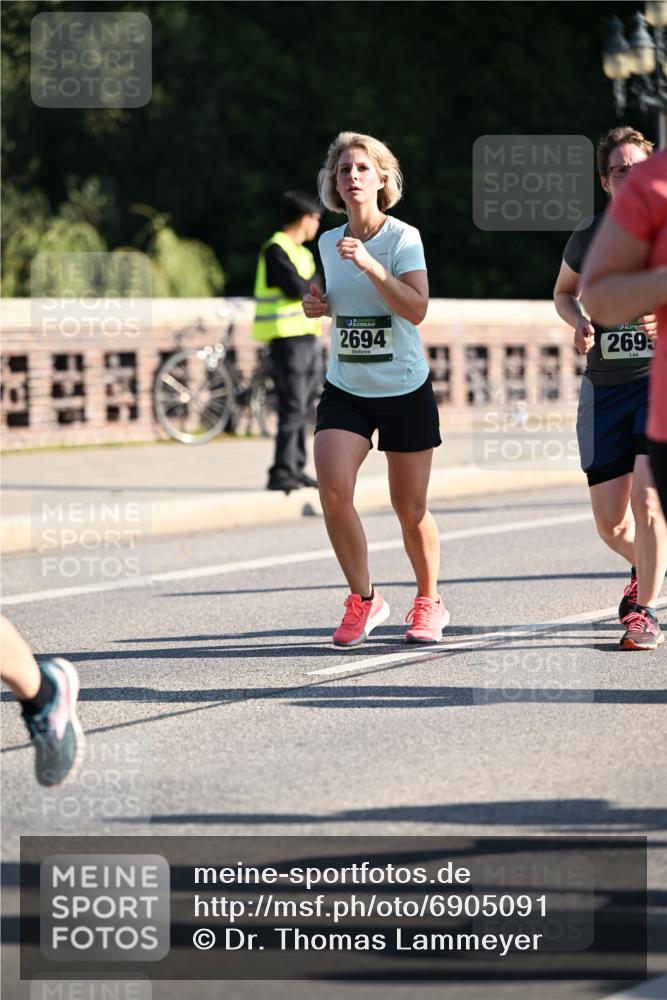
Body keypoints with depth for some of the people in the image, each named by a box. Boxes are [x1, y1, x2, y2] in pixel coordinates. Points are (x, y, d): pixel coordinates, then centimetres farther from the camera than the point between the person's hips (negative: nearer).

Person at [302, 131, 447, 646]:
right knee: (333, 490, -18)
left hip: (405, 391, -3)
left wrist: (369, 264, -30)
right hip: (345, 391, 3)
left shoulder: (403, 237, -9)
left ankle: (429, 602, 28)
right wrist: (320, 306, 2)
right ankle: (363, 599, -1)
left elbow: (417, 309, -22)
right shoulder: (329, 243, 6)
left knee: (411, 510, 4)